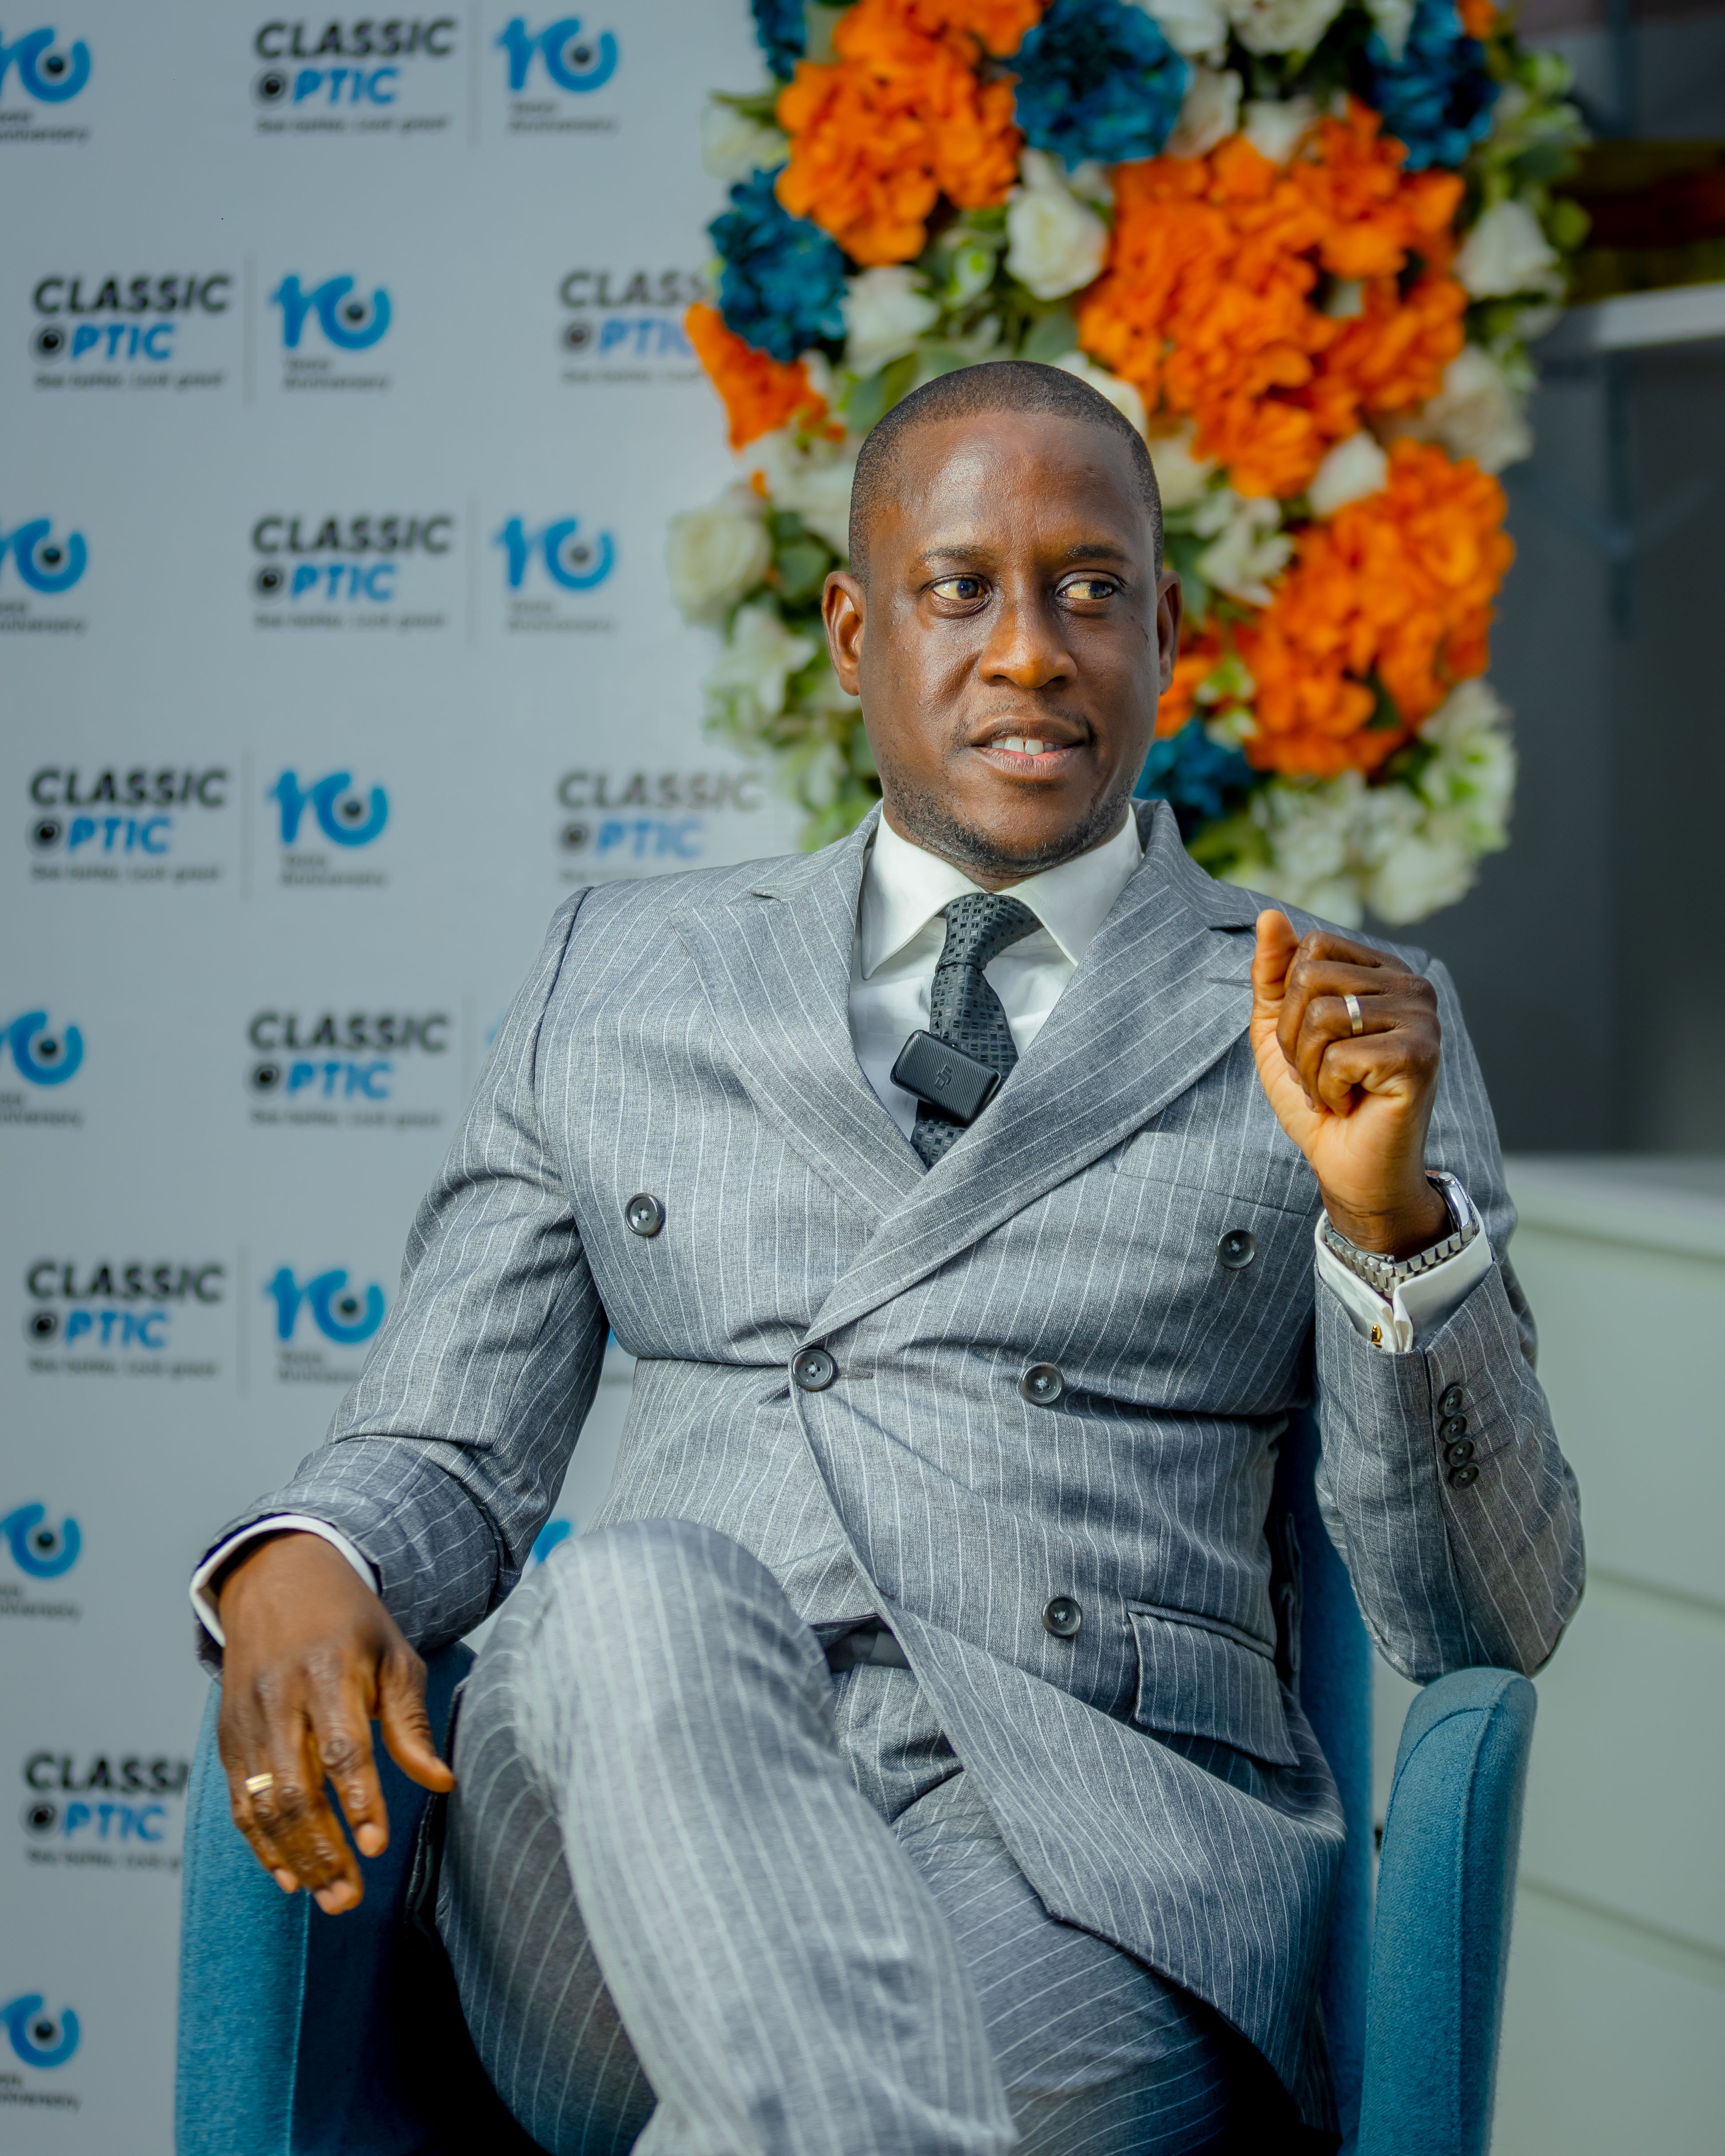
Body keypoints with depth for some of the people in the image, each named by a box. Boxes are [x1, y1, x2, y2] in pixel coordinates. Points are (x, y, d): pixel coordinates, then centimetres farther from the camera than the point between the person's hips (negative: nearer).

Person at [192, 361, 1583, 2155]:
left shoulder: (1344, 1028, 15)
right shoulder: (620, 980, 22)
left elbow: (1489, 1622, 9)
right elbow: (444, 1456, 20)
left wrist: (1388, 1214, -8)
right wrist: (297, 1564, -5)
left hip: (1095, 1823, -2)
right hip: (618, 1818, 3)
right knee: (645, 1597, -36)